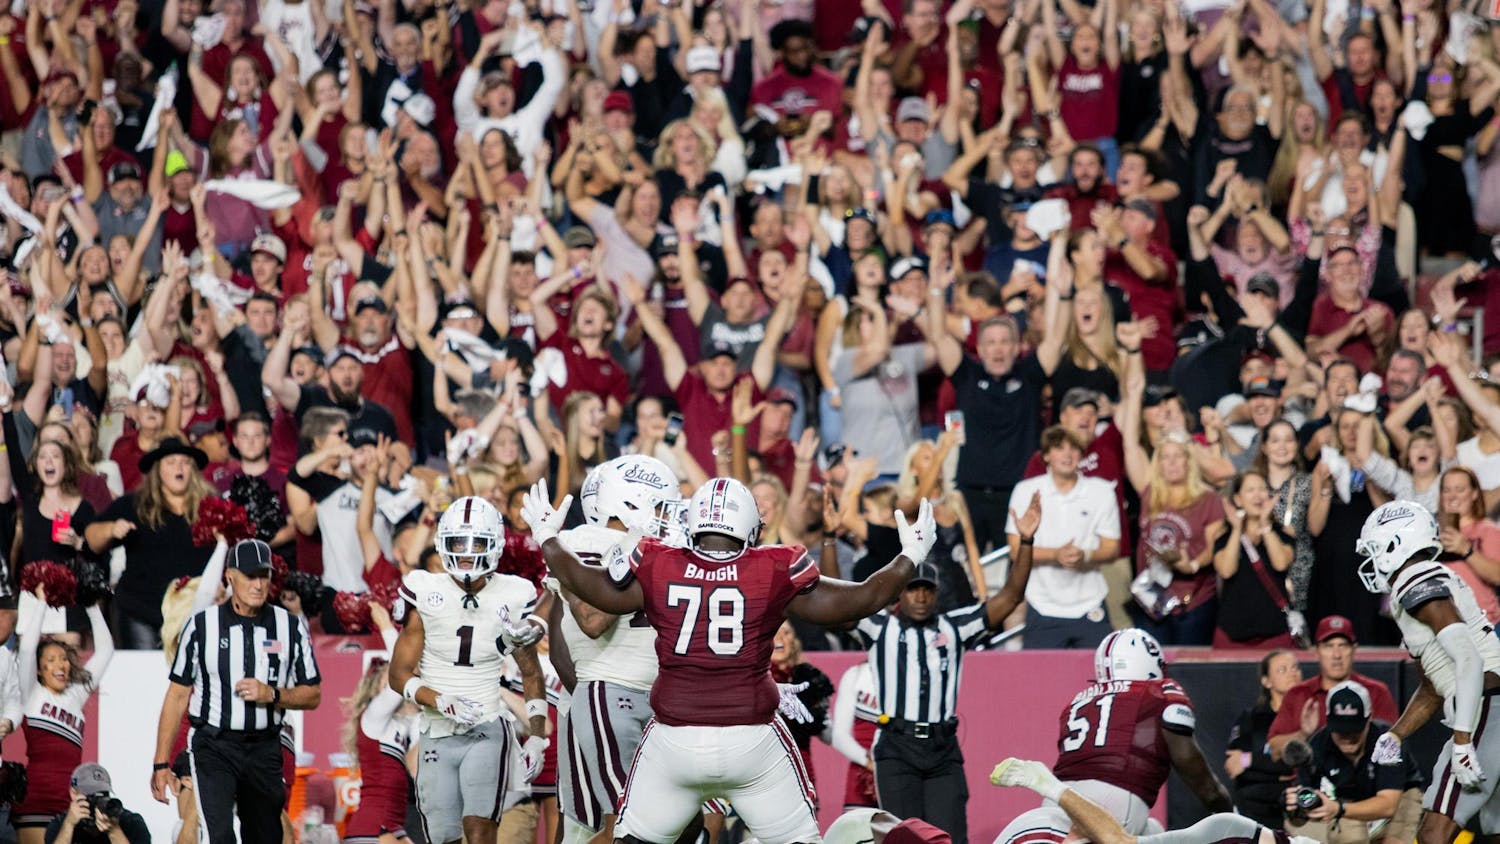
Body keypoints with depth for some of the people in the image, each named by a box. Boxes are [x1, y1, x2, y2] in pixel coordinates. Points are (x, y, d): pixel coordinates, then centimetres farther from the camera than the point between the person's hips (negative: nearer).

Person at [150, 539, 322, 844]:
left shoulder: (291, 627, 4)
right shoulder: (201, 626, 0)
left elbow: (312, 695, 8)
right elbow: (177, 696, 3)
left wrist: (272, 695, -13)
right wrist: (161, 763, -1)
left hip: (264, 749, 3)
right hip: (213, 748, -3)